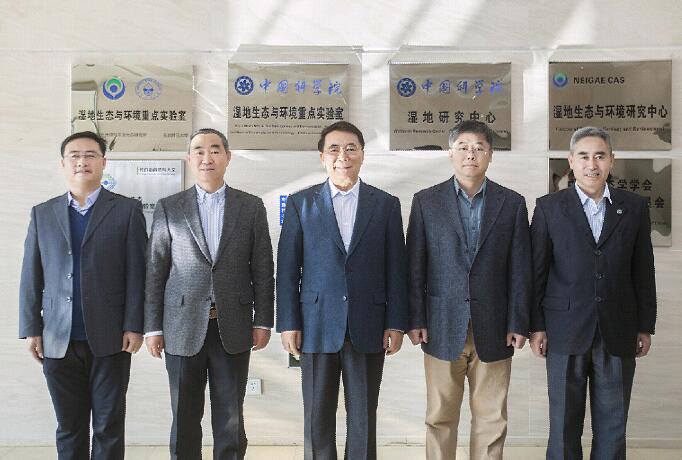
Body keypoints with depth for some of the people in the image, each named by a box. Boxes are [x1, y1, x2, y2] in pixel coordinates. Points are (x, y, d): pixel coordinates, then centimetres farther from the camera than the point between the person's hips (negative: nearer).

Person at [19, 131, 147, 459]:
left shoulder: (127, 210, 2)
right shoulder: (42, 213, 11)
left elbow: (137, 273, -2)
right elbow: (31, 277, 10)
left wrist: (133, 327, -8)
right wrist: (31, 329, 4)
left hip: (109, 339, -2)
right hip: (58, 341, 2)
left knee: (109, 427, 5)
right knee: (69, 428, 10)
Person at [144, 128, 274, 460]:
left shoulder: (251, 207, 5)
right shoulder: (168, 208, 5)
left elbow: (263, 269, 4)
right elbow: (155, 271, 3)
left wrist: (263, 321, 0)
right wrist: (152, 327, 0)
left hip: (233, 328, 0)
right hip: (183, 328, 0)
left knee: (230, 419, 7)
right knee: (185, 419, 9)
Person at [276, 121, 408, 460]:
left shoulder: (386, 205, 6)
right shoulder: (301, 203, 5)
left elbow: (395, 268, 4)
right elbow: (287, 268, 2)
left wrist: (396, 323, -1)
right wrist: (288, 323, -3)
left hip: (368, 328, 0)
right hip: (317, 326, 0)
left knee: (363, 416, 8)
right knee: (317, 417, 8)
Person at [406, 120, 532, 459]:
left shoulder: (512, 203, 5)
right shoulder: (426, 201, 4)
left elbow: (519, 269, 4)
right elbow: (415, 266, 2)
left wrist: (518, 323, -2)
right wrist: (415, 320, -4)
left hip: (493, 329, 1)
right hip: (442, 328, 0)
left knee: (491, 418, 7)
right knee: (440, 417, 7)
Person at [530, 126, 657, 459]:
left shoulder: (634, 207, 5)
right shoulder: (549, 207, 0)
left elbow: (643, 272, 7)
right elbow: (536, 271, 0)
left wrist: (645, 326, 6)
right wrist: (536, 326, -2)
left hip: (618, 332, 2)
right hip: (565, 331, -1)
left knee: (612, 425, 9)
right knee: (564, 423, 8)